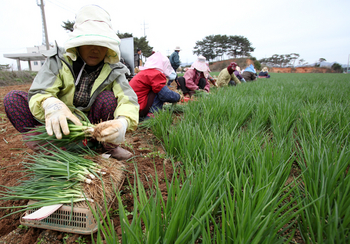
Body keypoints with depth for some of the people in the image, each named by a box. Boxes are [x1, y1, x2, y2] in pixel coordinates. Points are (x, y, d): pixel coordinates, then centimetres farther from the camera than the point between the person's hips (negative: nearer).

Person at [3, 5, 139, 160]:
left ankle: (110, 146, -10)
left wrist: (123, 122, -48)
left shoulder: (113, 70, -9)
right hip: (59, 125, 1)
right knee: (13, 99, -17)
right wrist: (50, 103, -50)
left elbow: (128, 99, -24)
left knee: (108, 98, -26)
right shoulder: (59, 61, -10)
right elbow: (38, 94, -23)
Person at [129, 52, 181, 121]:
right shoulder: (156, 74, -10)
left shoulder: (143, 73, 21)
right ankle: (151, 115, -14)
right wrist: (178, 97, 1)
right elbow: (166, 95, -17)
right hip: (139, 109, -10)